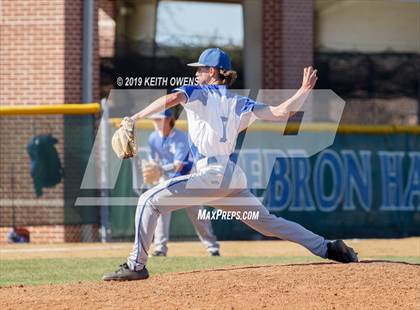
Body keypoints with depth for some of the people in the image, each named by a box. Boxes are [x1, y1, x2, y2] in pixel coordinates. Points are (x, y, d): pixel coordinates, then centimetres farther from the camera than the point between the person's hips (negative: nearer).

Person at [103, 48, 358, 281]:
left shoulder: (198, 93, 4)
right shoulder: (239, 104, 17)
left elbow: (172, 99, -17)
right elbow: (282, 113, 6)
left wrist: (135, 118, -19)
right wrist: (305, 89, 18)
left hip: (212, 175, -7)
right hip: (235, 176, 7)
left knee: (150, 201, -6)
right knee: (269, 223, 19)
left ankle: (136, 265, -14)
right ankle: (327, 247, 13)